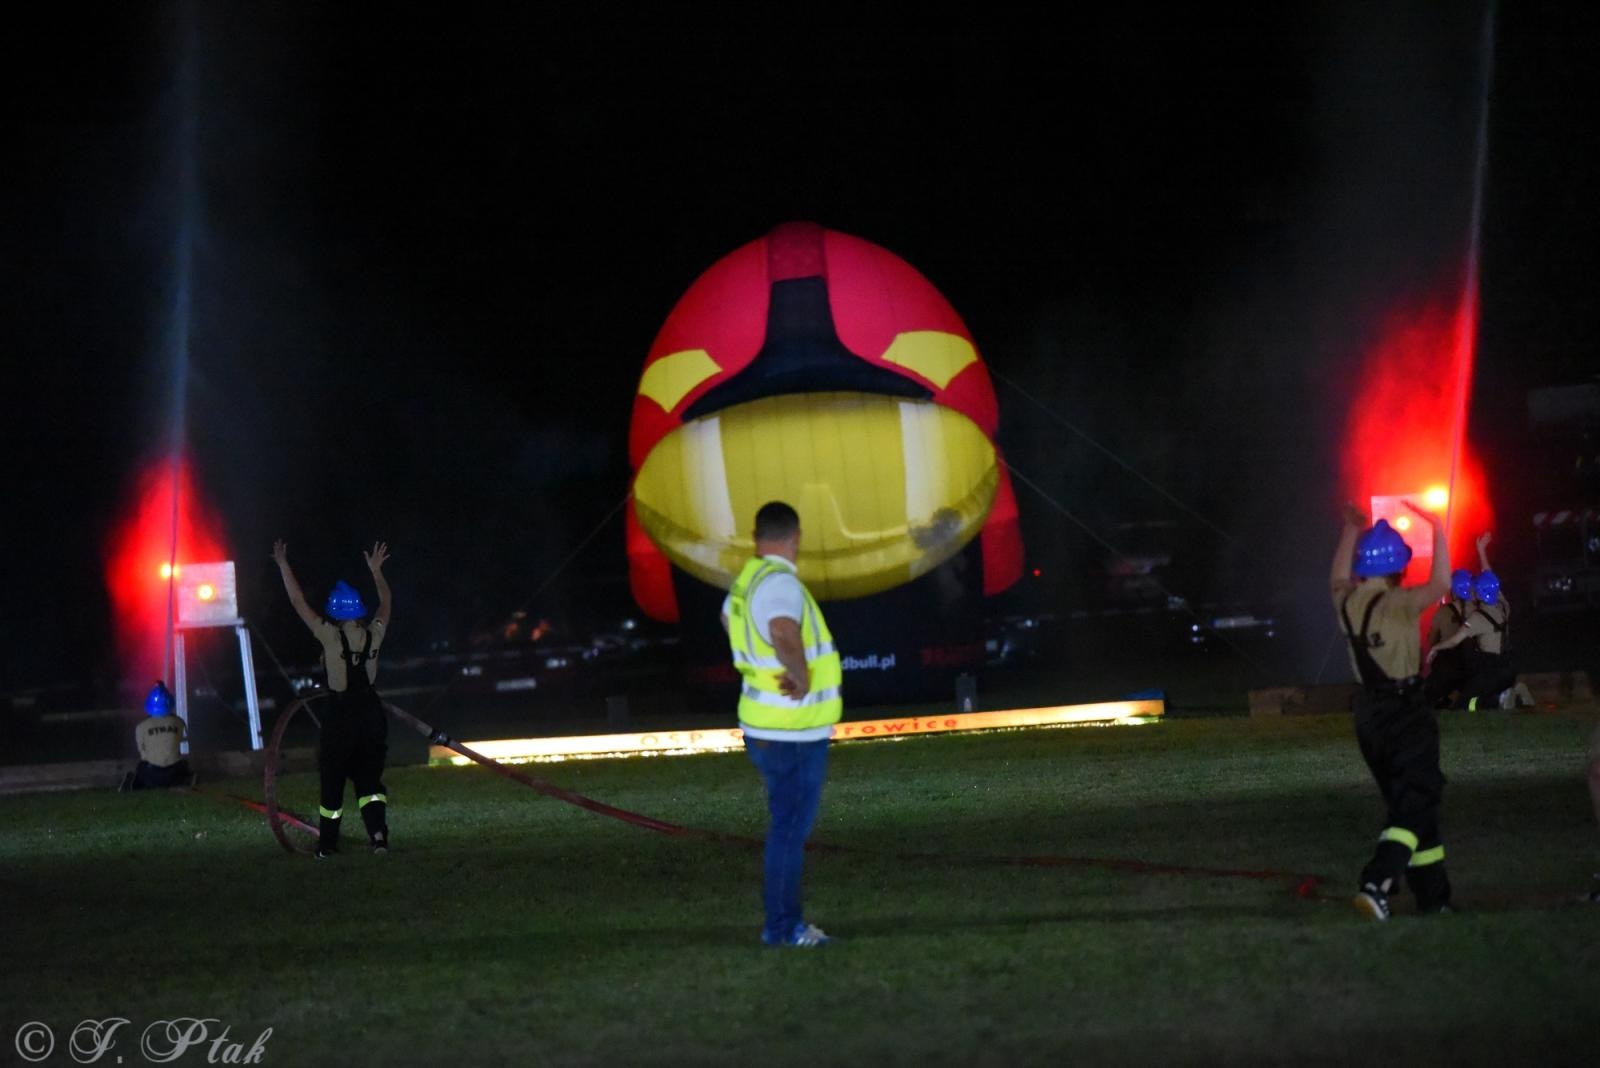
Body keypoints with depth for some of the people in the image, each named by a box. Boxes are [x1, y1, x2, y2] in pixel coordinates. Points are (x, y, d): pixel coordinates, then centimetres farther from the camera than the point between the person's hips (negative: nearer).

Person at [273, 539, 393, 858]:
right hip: (372, 712, 3)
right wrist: (376, 570, 32)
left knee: (332, 783, 9)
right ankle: (378, 831, -15)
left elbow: (299, 603, -6)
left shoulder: (331, 636, -11)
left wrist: (284, 565, 3)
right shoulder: (374, 635, -1)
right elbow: (385, 603, 19)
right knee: (369, 779, 7)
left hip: (340, 715, -3)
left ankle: (327, 845, 17)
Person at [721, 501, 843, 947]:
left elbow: (728, 616, 33)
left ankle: (785, 921, 23)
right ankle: (782, 926, 0)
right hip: (792, 734, -10)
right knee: (790, 829, -4)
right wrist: (802, 677, -25)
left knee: (789, 825, 17)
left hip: (769, 727, 10)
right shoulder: (780, 583, -20)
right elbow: (785, 634, -41)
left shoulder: (747, 582, 10)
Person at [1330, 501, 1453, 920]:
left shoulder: (1347, 602, 5)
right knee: (1414, 804, -8)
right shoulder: (1397, 603, -17)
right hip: (1406, 710, -8)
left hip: (1368, 713, 8)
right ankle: (1377, 883, -28)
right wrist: (1438, 529, -16)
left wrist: (1351, 531, 33)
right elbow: (1440, 583, -24)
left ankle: (1433, 897, 19)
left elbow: (1338, 580, 27)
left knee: (1409, 804, 16)